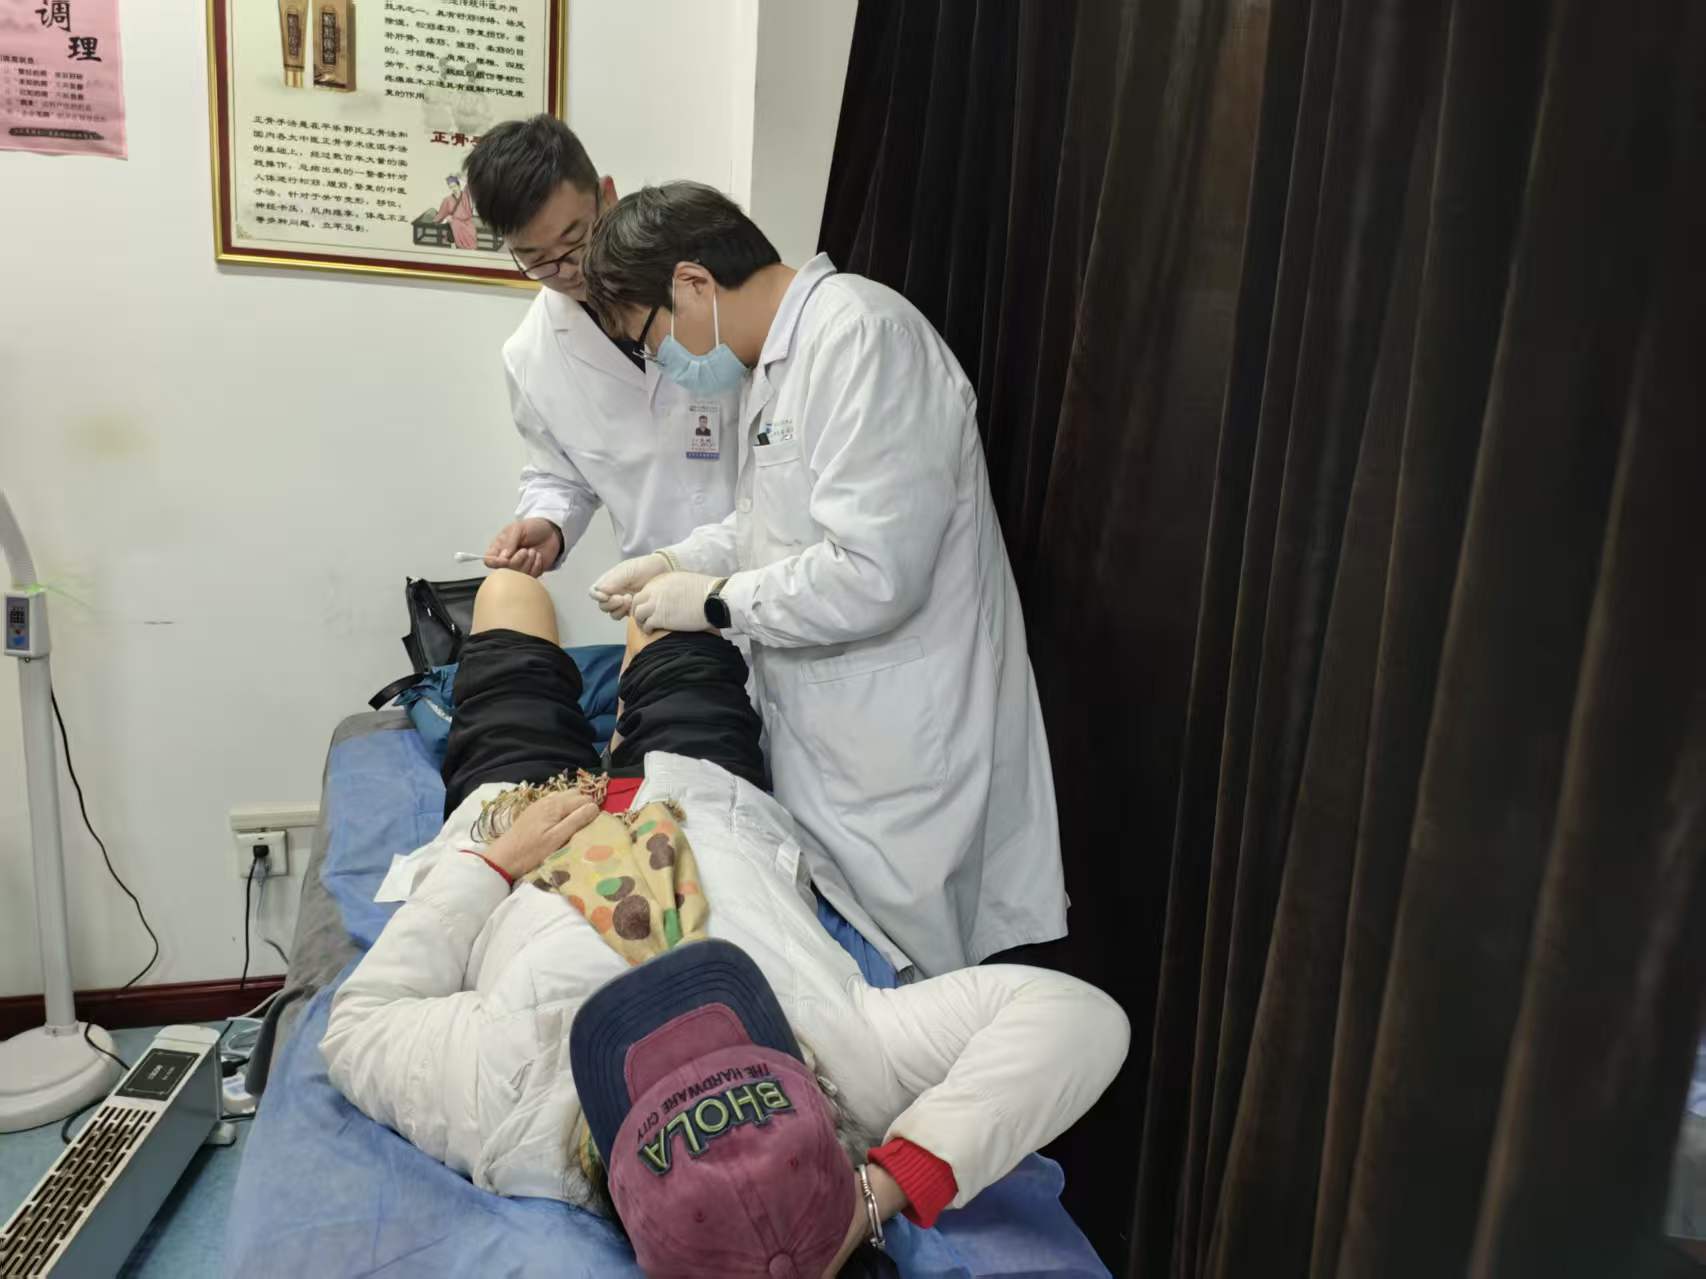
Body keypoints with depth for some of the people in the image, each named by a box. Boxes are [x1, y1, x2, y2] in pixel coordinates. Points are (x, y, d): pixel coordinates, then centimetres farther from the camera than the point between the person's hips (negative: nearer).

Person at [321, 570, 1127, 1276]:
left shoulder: (503, 1113, -46)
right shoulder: (848, 1061, -47)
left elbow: (356, 1027, -28)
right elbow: (1078, 1013, -47)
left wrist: (493, 863, -24)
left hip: (509, 816, 0)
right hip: (700, 792, 1)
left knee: (509, 588, 27)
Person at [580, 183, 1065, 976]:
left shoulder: (859, 336, -20)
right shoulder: (781, 354, 12)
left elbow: (872, 573, -27)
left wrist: (716, 601, -13)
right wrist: (675, 562, 11)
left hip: (899, 759, -9)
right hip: (824, 738, 10)